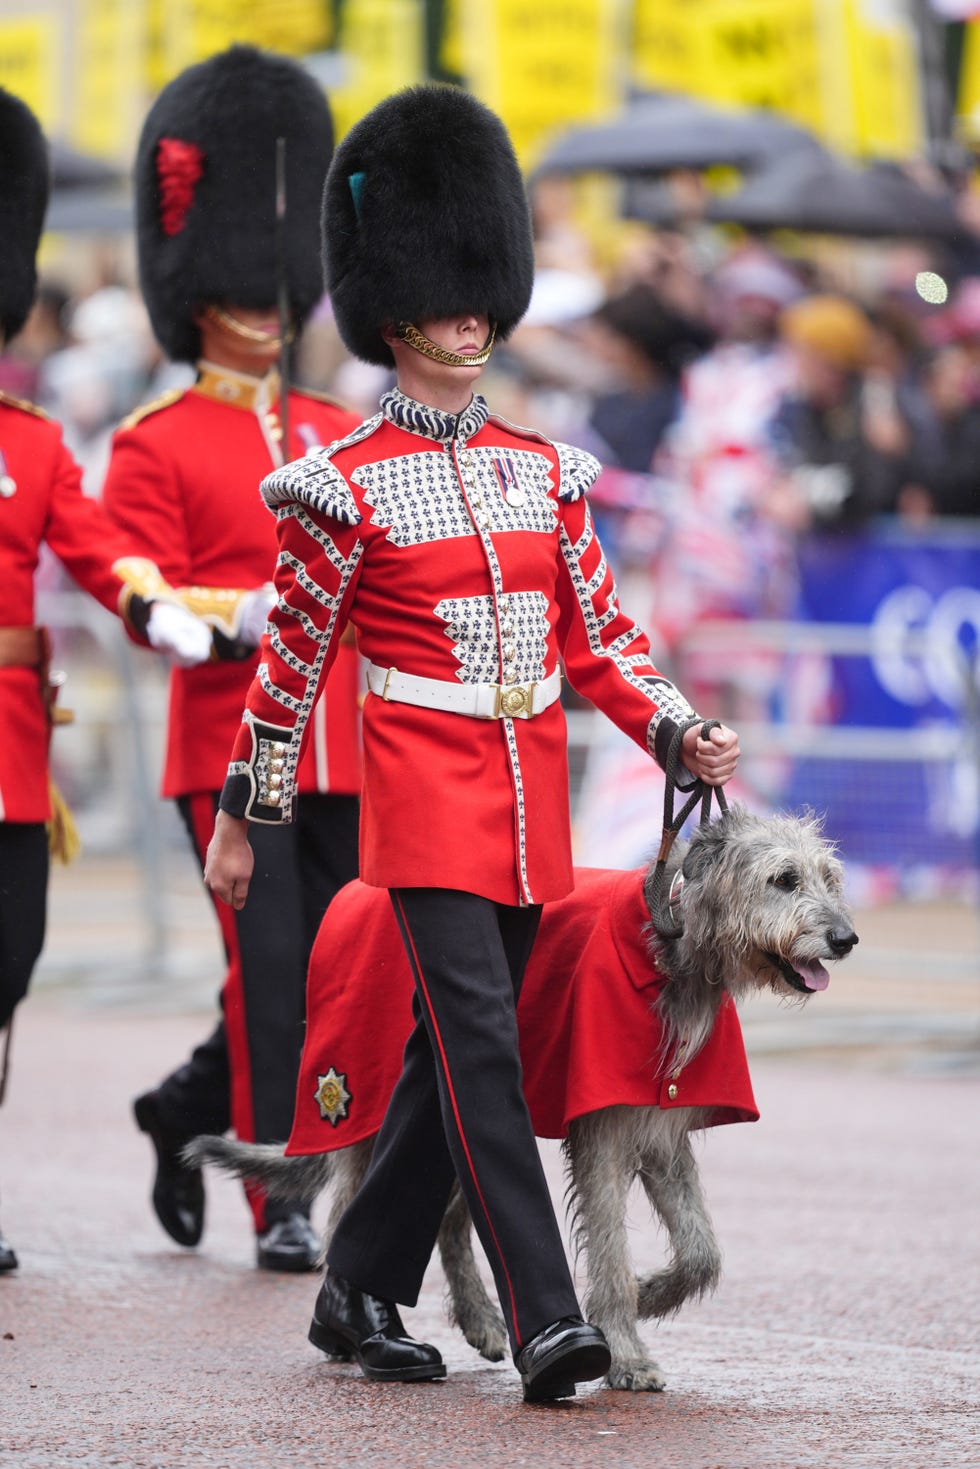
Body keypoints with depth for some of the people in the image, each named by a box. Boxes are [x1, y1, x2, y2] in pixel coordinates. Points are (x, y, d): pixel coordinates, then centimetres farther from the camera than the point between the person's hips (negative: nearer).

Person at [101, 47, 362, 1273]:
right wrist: (252, 615, -21)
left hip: (339, 747, 5)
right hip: (229, 744, -5)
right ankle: (281, 1202, -2)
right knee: (269, 970, -9)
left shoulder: (338, 435, 17)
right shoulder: (156, 445, 0)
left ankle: (189, 1111, 31)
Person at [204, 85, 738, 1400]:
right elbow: (291, 659, 1)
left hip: (529, 796, 6)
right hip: (425, 790, -6)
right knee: (481, 1037, -16)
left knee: (453, 1052, 9)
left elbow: (599, 634, 12)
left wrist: (679, 733, -3)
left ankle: (360, 1295, 22)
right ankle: (547, 1322, -21)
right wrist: (240, 820, 5)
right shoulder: (347, 486, -4)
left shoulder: (543, 472, 11)